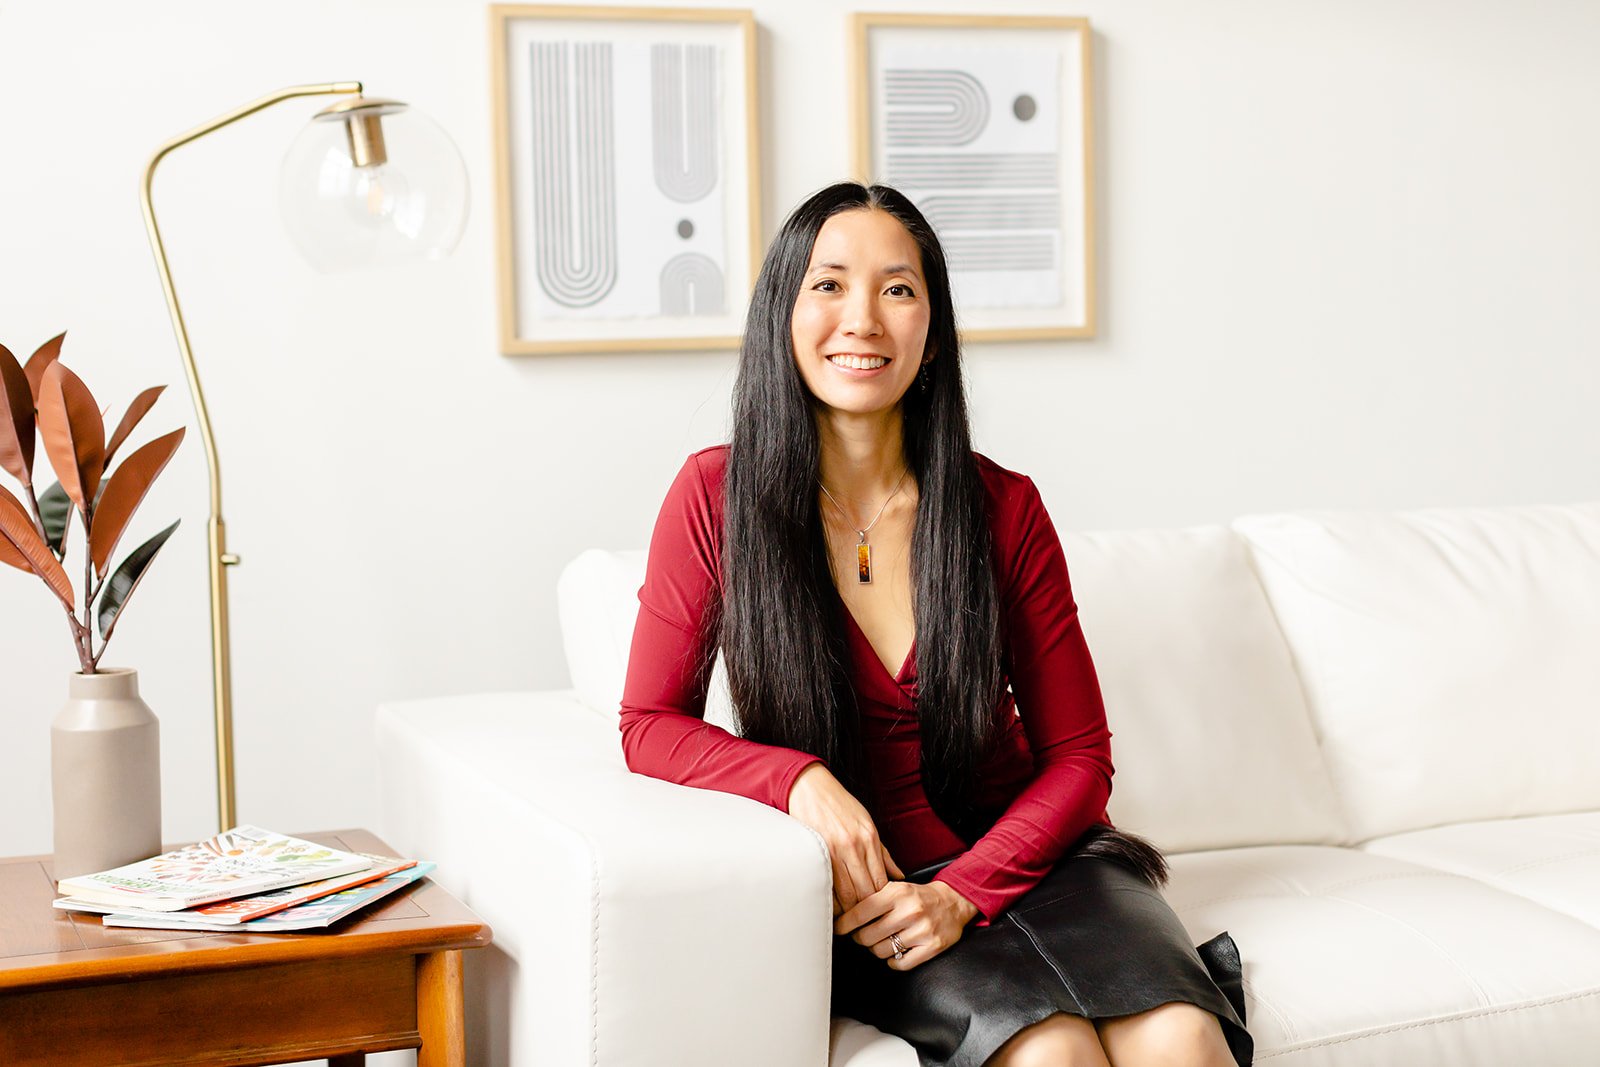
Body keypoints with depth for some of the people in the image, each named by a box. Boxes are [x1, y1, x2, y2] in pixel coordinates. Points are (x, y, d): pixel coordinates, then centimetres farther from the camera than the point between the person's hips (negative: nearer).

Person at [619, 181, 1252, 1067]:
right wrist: (801, 780, -17)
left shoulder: (1002, 510, -1)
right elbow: (649, 723, 1)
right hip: (854, 894, -1)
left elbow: (1077, 754, 2)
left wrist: (964, 894, -14)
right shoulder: (715, 497, -4)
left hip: (1016, 854, 2)